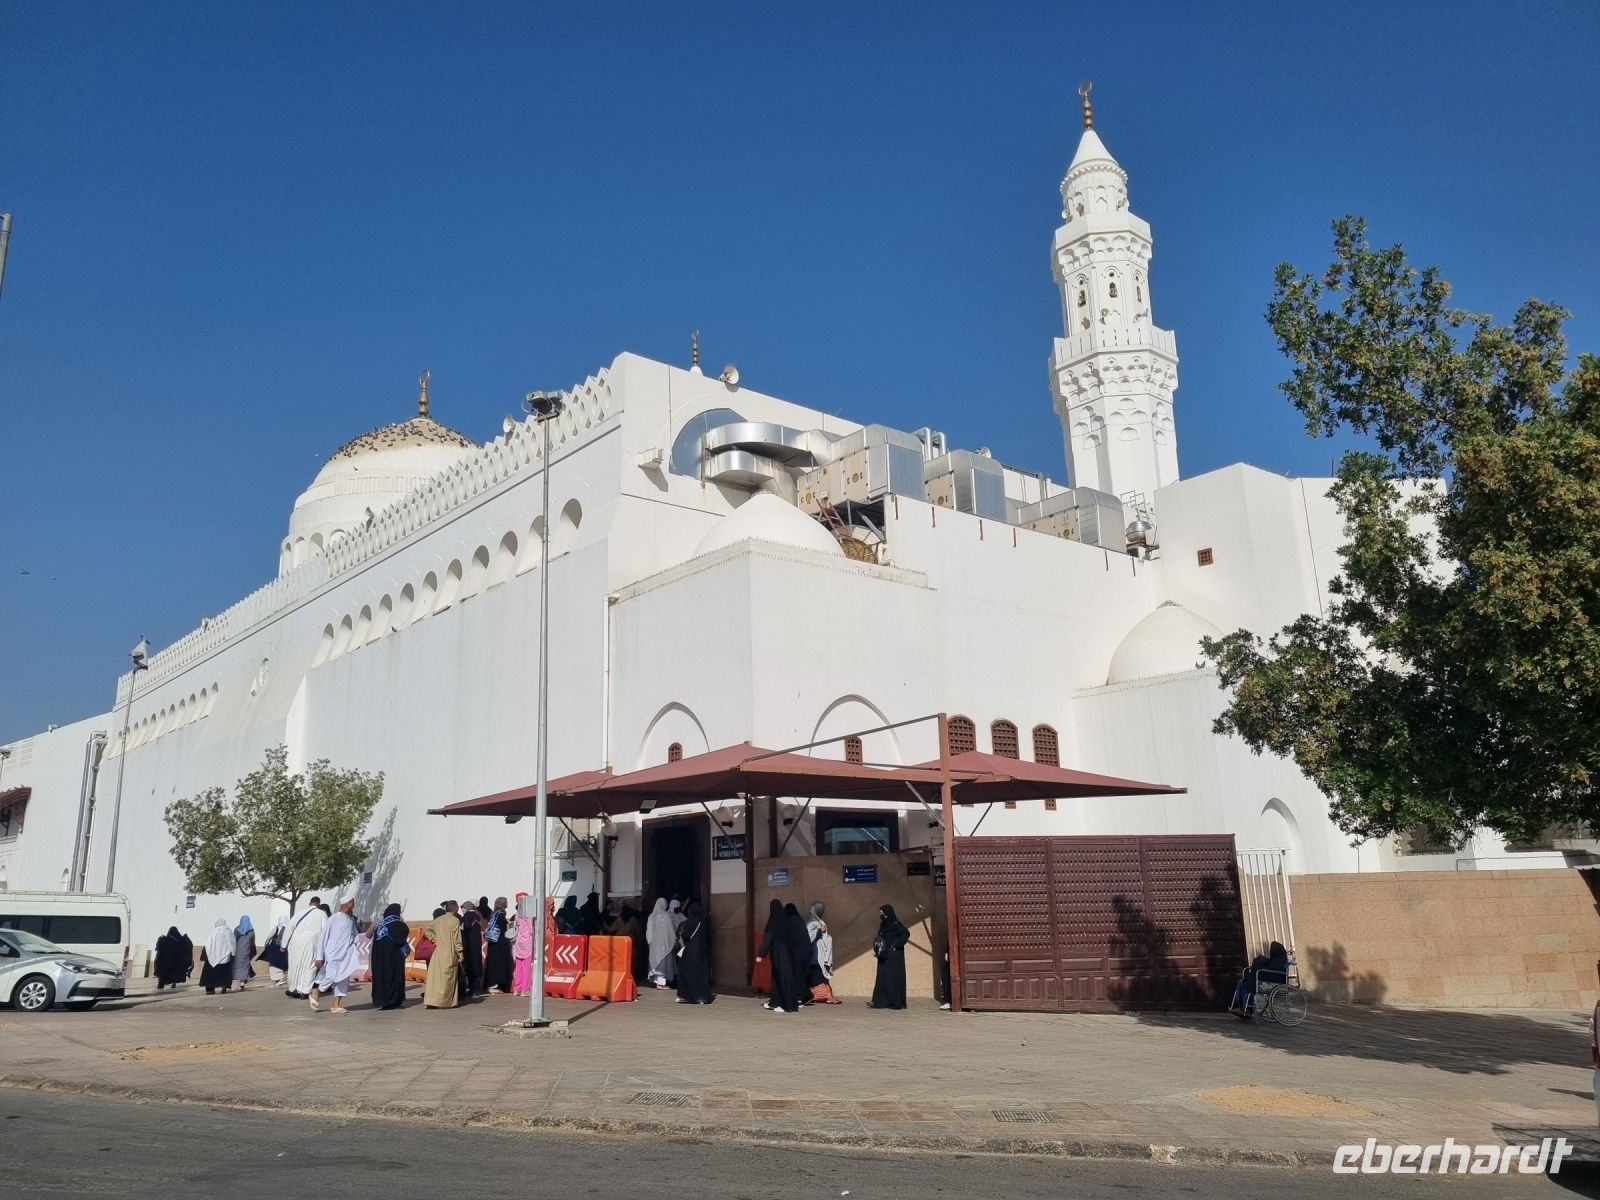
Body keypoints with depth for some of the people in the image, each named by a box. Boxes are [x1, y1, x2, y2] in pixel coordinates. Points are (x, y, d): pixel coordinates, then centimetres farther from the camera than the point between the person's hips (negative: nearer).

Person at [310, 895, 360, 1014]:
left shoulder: (351, 919, 8)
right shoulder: (333, 919, -8)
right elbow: (323, 937, -6)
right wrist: (320, 957, -7)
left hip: (346, 955, 5)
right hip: (333, 954, -5)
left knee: (343, 979, 1)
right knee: (332, 976, -15)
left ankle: (337, 1005, 9)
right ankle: (316, 992, 12)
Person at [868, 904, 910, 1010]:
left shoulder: (896, 925, -11)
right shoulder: (883, 925, 14)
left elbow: (906, 934, -22)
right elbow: (879, 939, 17)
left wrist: (895, 946, -22)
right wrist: (876, 949, 1)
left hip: (894, 956, -8)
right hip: (884, 956, 8)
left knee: (893, 977, -5)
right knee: (882, 977, 4)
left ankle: (896, 1002, 0)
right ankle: (880, 1001, 4)